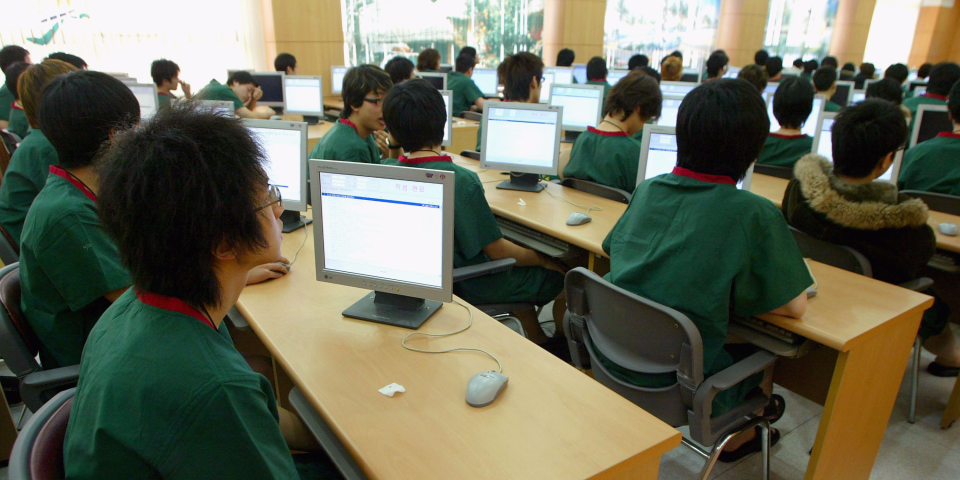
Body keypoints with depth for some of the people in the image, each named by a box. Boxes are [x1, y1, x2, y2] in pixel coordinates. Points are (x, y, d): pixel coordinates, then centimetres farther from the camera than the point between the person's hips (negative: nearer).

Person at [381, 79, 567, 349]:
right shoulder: (460, 180, -30)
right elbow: (496, 250, -22)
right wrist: (545, 261, -3)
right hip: (466, 286, -7)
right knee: (557, 276, 11)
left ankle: (539, 342, 38)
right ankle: (561, 344, 36)